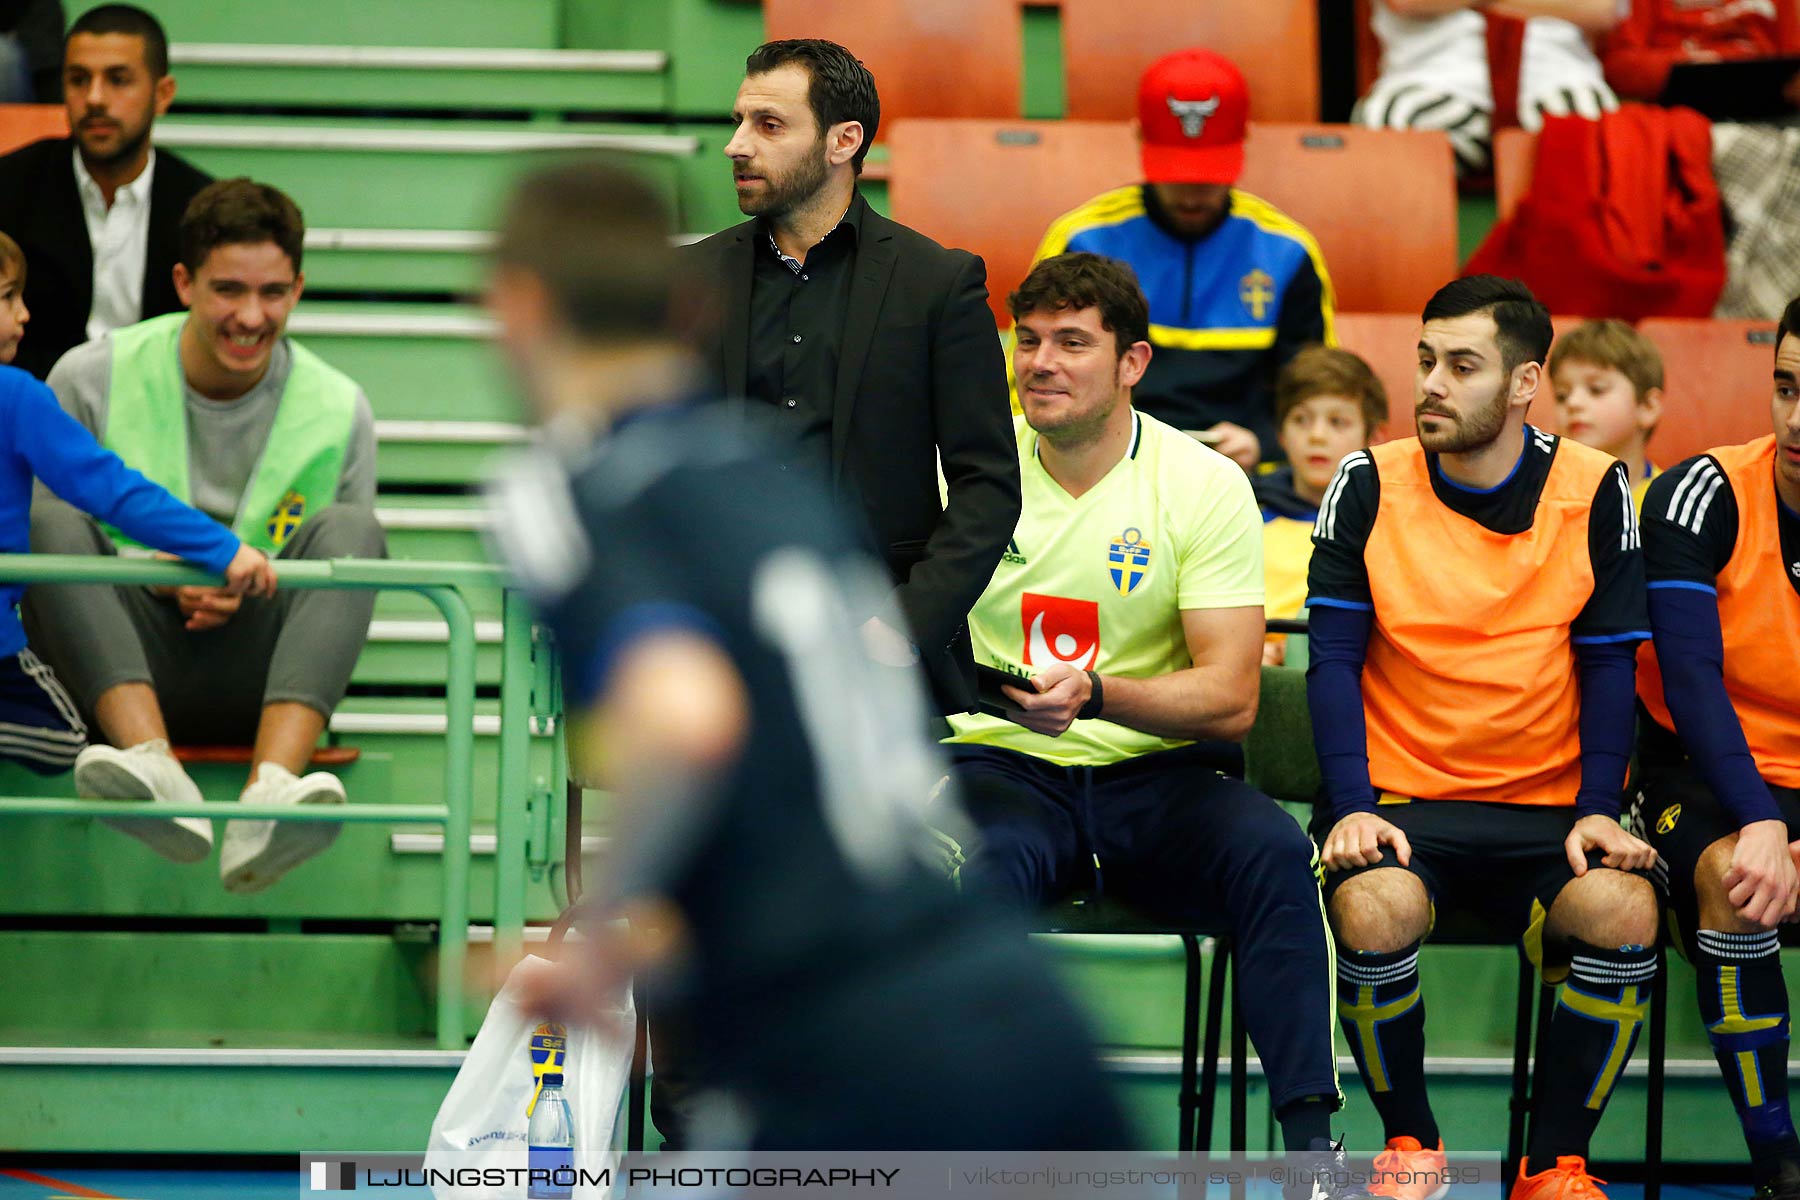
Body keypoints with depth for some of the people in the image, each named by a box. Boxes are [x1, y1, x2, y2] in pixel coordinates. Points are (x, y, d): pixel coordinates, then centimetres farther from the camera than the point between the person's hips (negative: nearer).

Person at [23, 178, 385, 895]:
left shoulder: (337, 411, 5)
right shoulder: (93, 379, 1)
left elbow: (347, 573, 11)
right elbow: (43, 539, 2)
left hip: (256, 684, 1)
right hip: (121, 665, 0)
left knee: (348, 528, -25)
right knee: (52, 518, -26)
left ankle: (272, 788, -50)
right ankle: (154, 768, -50)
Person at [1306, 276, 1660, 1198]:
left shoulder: (1595, 492, 2)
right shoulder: (1367, 486, 1)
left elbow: (1609, 665, 4)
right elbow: (1332, 661, 0)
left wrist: (1597, 811, -9)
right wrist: (1354, 809, -13)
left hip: (1547, 809, 1)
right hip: (1402, 801, 0)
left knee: (1623, 910, -30)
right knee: (1375, 908, -33)